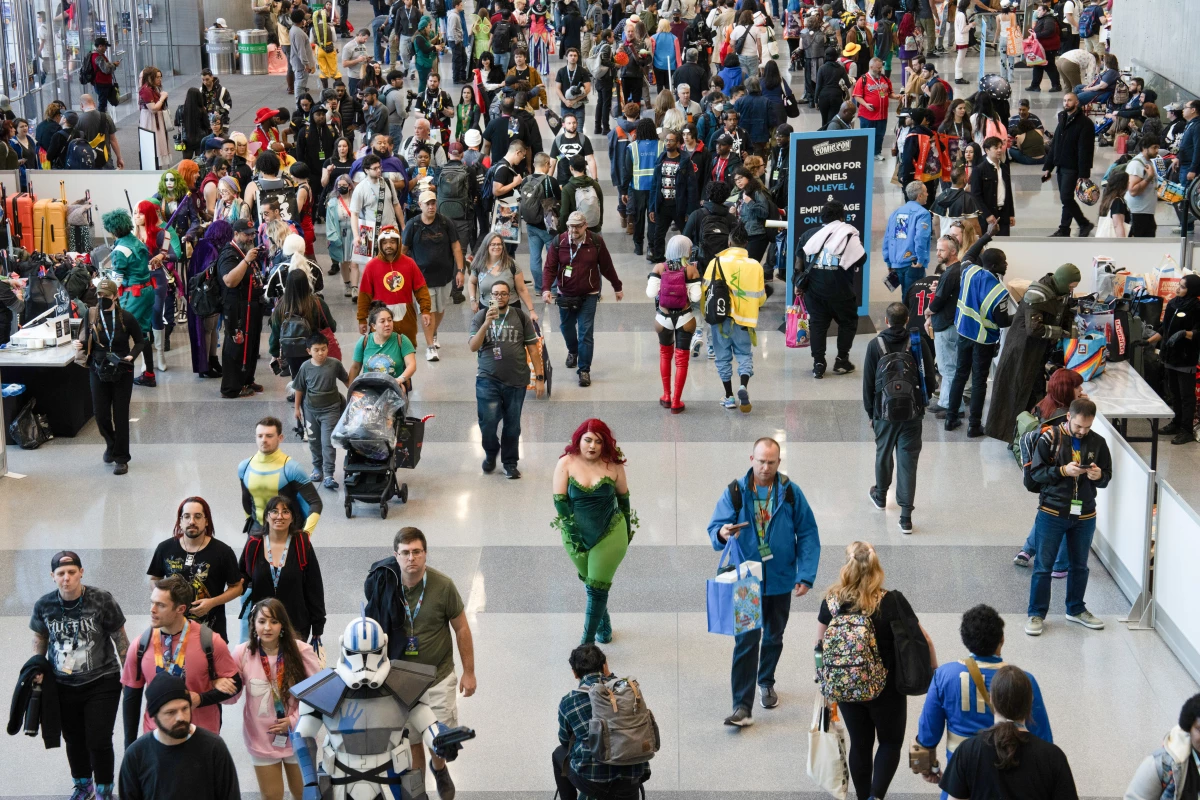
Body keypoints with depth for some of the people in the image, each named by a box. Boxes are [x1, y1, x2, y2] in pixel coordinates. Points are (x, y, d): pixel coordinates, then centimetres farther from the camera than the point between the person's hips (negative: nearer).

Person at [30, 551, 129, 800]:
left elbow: (120, 639, -6)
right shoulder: (44, 605, -7)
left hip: (101, 683, -3)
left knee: (99, 741, -2)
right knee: (74, 739, 17)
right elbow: (40, 638, 12)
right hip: (63, 685, 3)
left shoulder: (101, 600, -16)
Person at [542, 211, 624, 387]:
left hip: (589, 296, -2)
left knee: (586, 333, -8)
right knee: (566, 326, 21)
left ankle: (584, 370, -3)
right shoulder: (558, 242, -10)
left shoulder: (596, 242, -11)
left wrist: (617, 287, 8)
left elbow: (607, 267, -1)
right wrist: (546, 289, -26)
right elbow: (549, 268, -12)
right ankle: (573, 351, 52)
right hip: (566, 296, 2)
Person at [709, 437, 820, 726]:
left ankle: (766, 683, 43)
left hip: (780, 579, 2)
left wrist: (806, 575, -10)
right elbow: (715, 527, -12)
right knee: (746, 642, -8)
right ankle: (742, 706, -8)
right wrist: (722, 533, -37)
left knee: (774, 637, 19)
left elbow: (807, 535, -3)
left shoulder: (791, 493, -5)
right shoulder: (734, 493, -7)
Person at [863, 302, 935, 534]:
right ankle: (906, 515, -3)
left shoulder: (875, 346, -9)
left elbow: (868, 384, -4)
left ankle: (880, 495, 45)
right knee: (908, 460, 2)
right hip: (912, 412, 0)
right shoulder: (918, 344, -8)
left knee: (883, 453, 22)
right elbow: (929, 379, -1)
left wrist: (870, 412, 8)